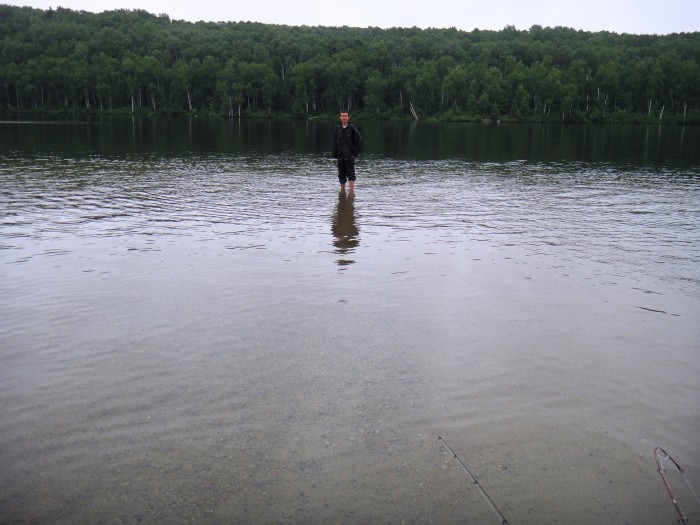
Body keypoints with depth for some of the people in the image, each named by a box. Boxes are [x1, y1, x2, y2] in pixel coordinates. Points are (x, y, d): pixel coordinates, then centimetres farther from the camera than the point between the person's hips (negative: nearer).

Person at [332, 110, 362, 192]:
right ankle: (342, 190, 19)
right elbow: (334, 141, 8)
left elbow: (359, 140, -4)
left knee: (350, 173, -4)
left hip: (350, 155, -4)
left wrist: (355, 153, -7)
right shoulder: (337, 128, 7)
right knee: (341, 174, 9)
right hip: (340, 156, 4)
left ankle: (351, 190, -2)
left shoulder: (352, 128, -4)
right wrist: (335, 154, 1)